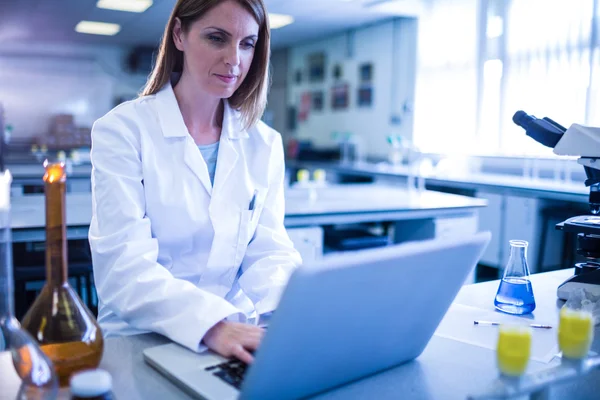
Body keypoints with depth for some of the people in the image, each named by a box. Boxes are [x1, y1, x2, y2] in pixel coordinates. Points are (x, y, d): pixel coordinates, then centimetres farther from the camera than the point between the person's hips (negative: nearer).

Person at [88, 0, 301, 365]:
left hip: (238, 338, 4)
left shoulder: (265, 144, 7)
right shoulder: (124, 130, -6)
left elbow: (269, 251, 2)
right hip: (140, 341, -3)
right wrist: (210, 324, -31)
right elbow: (123, 263, -15)